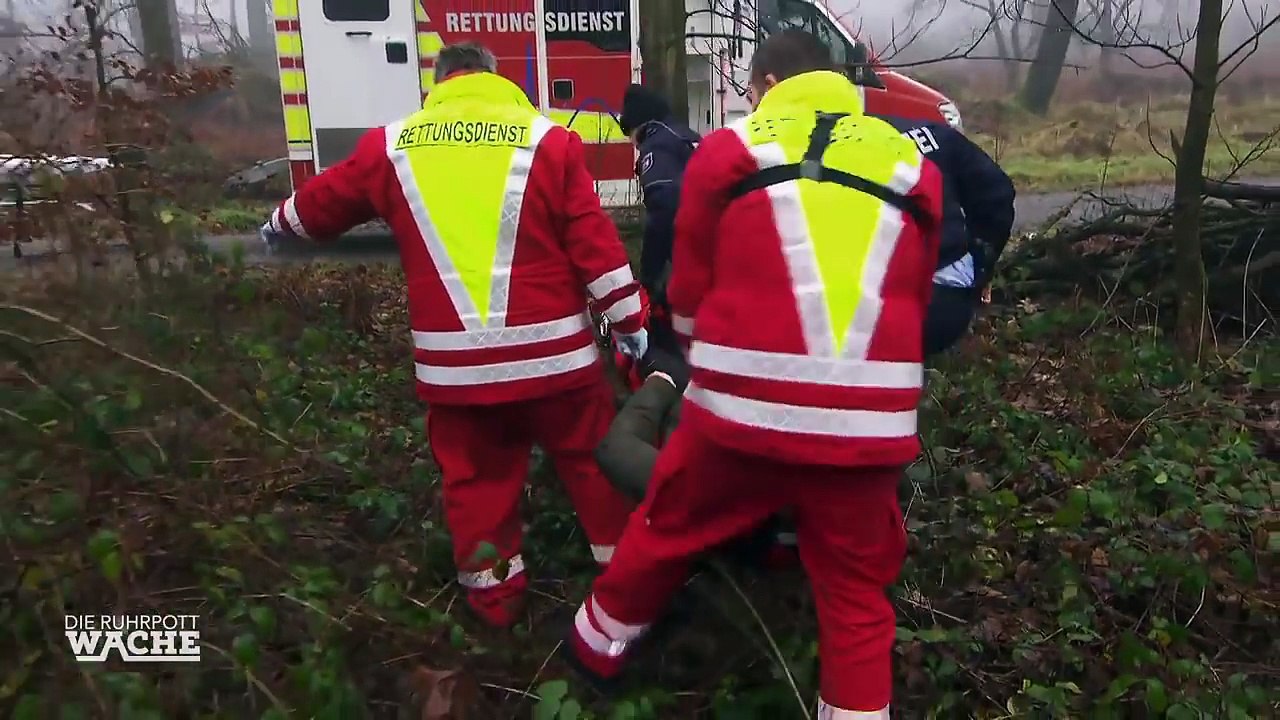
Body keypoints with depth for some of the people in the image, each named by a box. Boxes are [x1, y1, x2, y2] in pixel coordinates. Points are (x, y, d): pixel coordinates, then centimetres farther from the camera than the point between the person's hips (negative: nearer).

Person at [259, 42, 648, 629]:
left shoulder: (391, 147, 6)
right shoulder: (547, 140, -1)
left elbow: (324, 202, 22)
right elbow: (594, 242, -3)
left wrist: (280, 224, 43)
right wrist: (629, 318, 5)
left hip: (453, 363, 2)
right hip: (552, 353, -1)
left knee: (476, 476, 17)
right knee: (593, 459, 15)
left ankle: (494, 592, 29)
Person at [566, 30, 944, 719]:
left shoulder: (728, 151, 4)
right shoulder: (913, 165, 10)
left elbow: (690, 291, 10)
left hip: (743, 407, 0)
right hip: (867, 423, 1)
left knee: (665, 532, 21)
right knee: (856, 591, 16)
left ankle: (599, 648, 43)